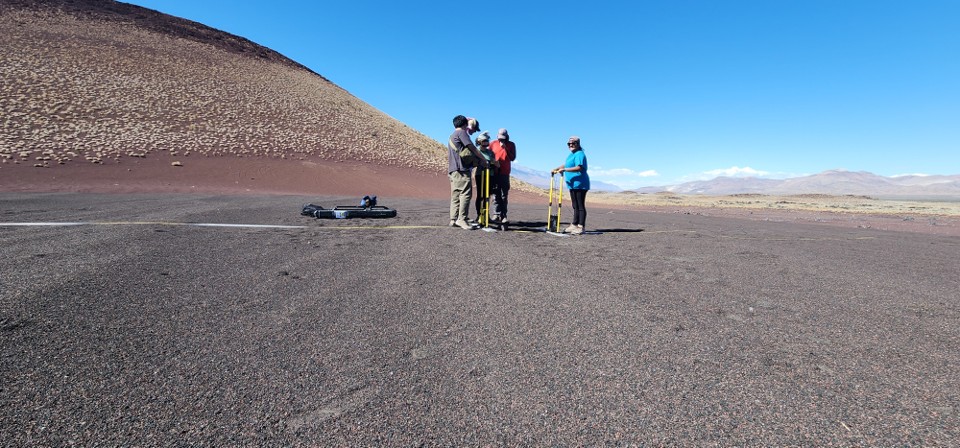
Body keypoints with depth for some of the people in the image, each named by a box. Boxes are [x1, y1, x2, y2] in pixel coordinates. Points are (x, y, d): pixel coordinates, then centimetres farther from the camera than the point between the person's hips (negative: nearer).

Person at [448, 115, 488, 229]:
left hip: (453, 169, 10)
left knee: (455, 194, 7)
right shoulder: (462, 132, -1)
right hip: (461, 169, -10)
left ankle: (453, 219, 5)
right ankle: (462, 219, -19)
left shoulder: (452, 136, 26)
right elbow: (473, 148, -6)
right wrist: (483, 160, 3)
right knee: (466, 192, -13)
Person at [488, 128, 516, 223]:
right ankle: (498, 214, 4)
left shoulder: (511, 145, 6)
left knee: (504, 195, -1)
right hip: (494, 173, 1)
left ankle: (503, 215, 1)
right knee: (496, 194, 1)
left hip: (505, 173, -1)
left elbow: (512, 158, -3)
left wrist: (505, 148, -11)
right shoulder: (493, 144, 7)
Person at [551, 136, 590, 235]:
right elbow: (566, 164, 28)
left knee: (580, 206, -8)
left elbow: (579, 168, -25)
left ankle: (580, 227, -7)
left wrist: (564, 169, -28)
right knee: (575, 206, 16)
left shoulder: (579, 154, -12)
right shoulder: (571, 154, 19)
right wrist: (556, 169, 15)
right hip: (573, 185, 10)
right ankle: (574, 225, 24)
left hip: (580, 184, -10)